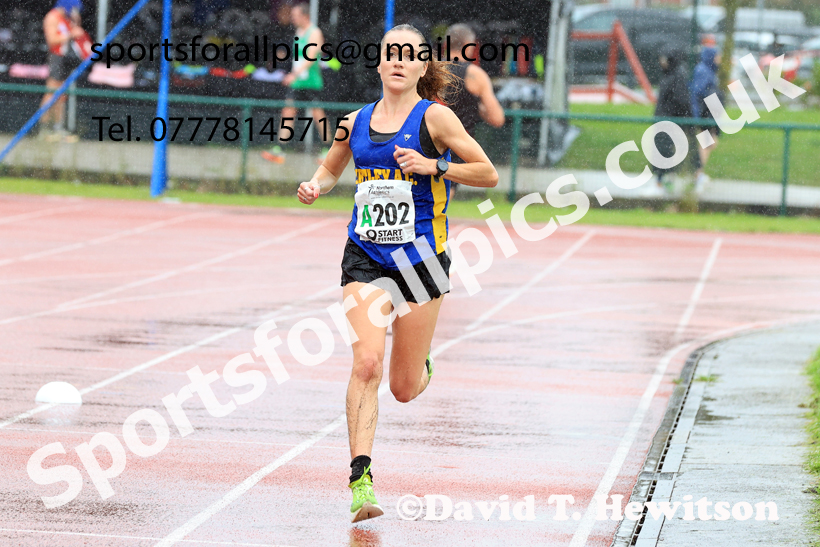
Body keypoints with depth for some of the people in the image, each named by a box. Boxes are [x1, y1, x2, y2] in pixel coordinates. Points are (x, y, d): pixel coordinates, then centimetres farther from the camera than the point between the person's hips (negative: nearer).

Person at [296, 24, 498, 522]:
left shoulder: (434, 117, -4)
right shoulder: (356, 123, 7)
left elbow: (488, 174, -3)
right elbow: (331, 168, 25)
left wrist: (435, 166, -17)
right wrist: (316, 187, 3)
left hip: (420, 256, -2)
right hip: (365, 256, 2)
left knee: (405, 388, 4)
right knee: (366, 364, -18)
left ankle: (422, 367, 43)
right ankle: (361, 479, -19)